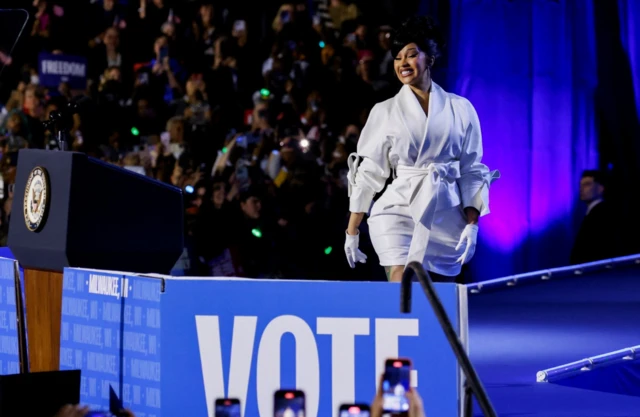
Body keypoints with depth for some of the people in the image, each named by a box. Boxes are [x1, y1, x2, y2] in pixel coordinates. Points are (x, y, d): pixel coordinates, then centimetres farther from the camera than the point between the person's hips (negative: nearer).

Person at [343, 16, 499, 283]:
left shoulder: (461, 109, 6)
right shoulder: (384, 111, 6)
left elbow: (471, 171, 5)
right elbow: (368, 172, 6)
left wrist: (472, 224, -5)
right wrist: (352, 231, 2)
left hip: (447, 219, 1)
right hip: (399, 213, -1)